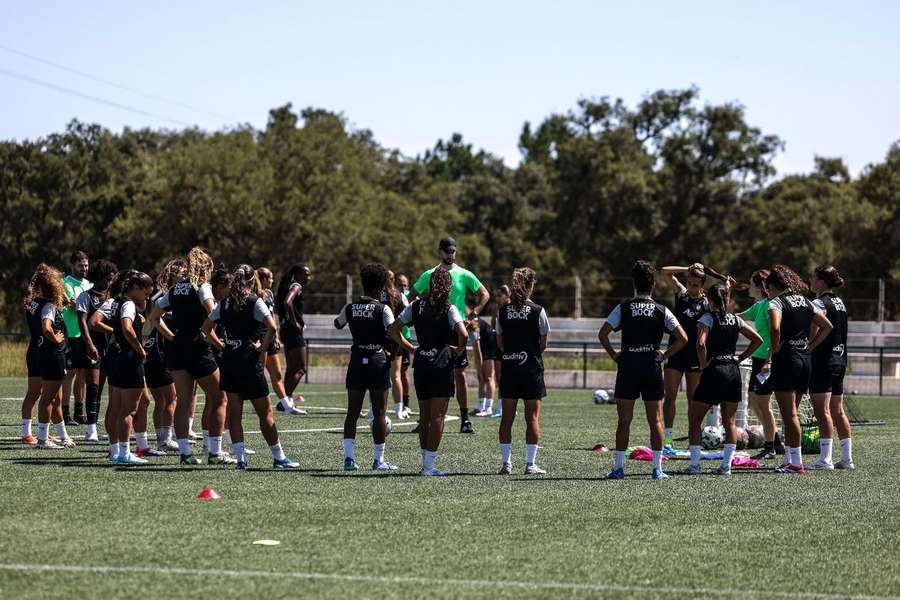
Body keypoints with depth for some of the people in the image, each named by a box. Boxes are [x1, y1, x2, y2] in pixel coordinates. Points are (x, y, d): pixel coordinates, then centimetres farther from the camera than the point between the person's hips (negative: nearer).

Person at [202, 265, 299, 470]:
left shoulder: (224, 303, 8)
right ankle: (278, 457, 10)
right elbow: (271, 327, -20)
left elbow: (206, 328, 12)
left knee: (234, 413, 6)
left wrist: (222, 346, 11)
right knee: (265, 412, 4)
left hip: (229, 361, 5)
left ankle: (240, 457, 2)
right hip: (249, 361, -5)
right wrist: (263, 347, -7)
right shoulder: (255, 302, -7)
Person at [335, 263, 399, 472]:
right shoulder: (383, 309, -10)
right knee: (379, 413, 3)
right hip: (378, 361, -4)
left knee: (352, 412, 9)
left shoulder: (350, 308, 4)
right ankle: (379, 460, 4)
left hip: (356, 361, 4)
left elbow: (338, 324, 24)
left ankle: (349, 457, 2)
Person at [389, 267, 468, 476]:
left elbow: (392, 329, 7)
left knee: (424, 415, 14)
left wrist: (411, 348, 11)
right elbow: (463, 334, -20)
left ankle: (425, 461, 18)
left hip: (421, 362, 4)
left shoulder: (416, 306, 6)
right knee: (437, 416, -2)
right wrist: (459, 350, -1)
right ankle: (429, 465, -6)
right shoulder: (448, 308, -7)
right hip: (442, 363, -4)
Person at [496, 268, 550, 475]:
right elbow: (543, 345, -2)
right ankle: (530, 463, 0)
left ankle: (505, 462, 7)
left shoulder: (503, 311, 2)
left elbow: (499, 343, 5)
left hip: (508, 368, 3)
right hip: (532, 368, -3)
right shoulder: (538, 311, -7)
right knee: (532, 417, 2)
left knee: (507, 417, 7)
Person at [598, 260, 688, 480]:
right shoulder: (662, 311, 1)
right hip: (652, 366, 0)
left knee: (624, 420, 4)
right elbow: (683, 338, -3)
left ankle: (619, 467, 3)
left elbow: (602, 334, -7)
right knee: (655, 420, 5)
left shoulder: (623, 308, 0)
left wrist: (613, 354, 4)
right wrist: (665, 355, 4)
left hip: (627, 366, 0)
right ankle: (657, 468, 4)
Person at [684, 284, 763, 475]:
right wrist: (741, 358, 11)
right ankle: (726, 464, 6)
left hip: (713, 371, -5)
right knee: (729, 421, 10)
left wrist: (703, 364, -10)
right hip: (733, 371, 5)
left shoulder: (708, 318, -8)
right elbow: (758, 339, 11)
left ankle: (694, 464, -2)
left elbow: (701, 343, -23)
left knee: (694, 419, 4)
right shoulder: (735, 319, 8)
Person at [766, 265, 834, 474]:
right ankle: (789, 458, 17)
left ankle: (796, 463, -7)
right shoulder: (806, 302, 14)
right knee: (791, 413, 15)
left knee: (789, 414, -5)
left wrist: (774, 349, -11)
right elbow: (827, 326, 17)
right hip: (805, 359, 7)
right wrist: (810, 346, 15)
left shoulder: (776, 302, -8)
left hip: (785, 360, -7)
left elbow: (775, 328, -26)